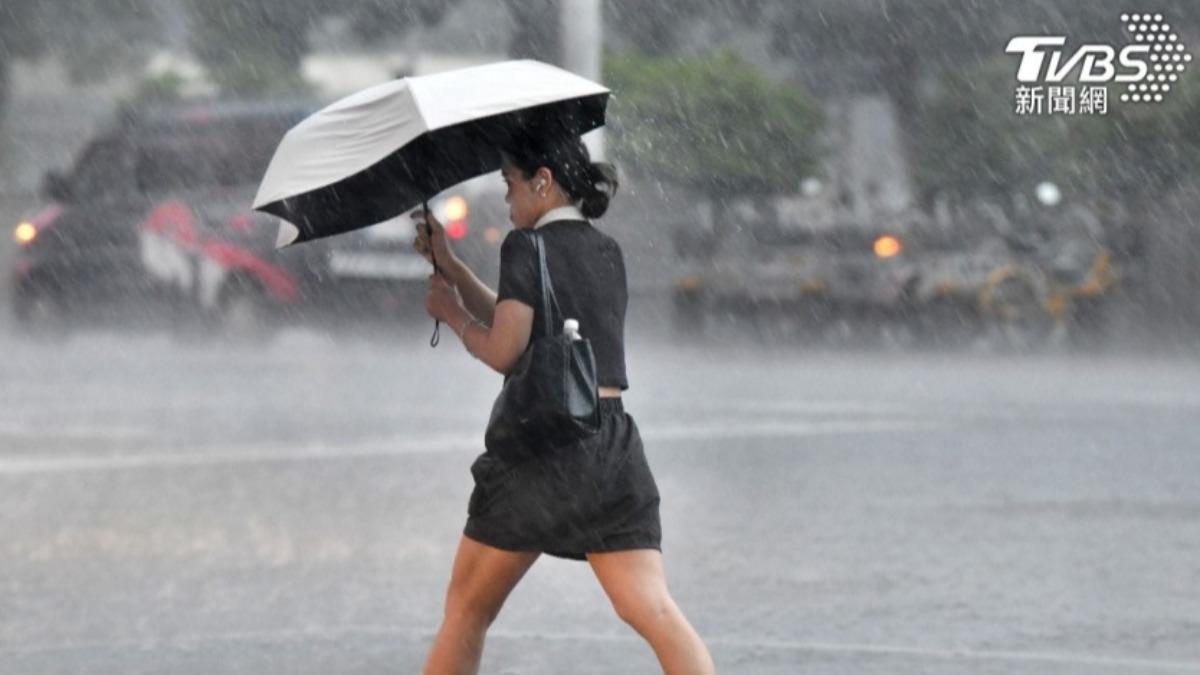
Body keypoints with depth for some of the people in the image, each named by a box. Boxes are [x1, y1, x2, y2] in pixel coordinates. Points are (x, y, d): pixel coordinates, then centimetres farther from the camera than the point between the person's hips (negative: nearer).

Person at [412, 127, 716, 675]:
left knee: (466, 610, 11)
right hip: (614, 444, 6)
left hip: (542, 449, -6)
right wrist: (449, 265, 23)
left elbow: (503, 351, -11)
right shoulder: (607, 253, 16)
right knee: (652, 608, -7)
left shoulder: (527, 248, -6)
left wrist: (451, 312, 6)